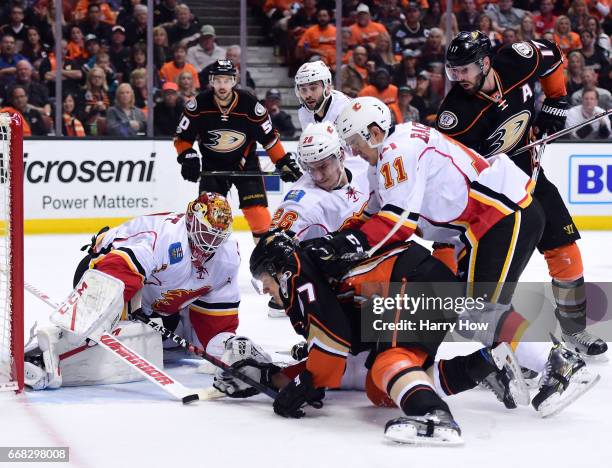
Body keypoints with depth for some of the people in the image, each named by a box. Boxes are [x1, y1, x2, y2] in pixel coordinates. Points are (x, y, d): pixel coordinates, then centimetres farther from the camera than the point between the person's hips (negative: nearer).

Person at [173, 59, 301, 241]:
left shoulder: (249, 104, -20)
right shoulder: (199, 105, -18)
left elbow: (269, 137, -9)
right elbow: (182, 137, -6)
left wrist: (285, 163, -9)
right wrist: (187, 158, -21)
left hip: (245, 163, -1)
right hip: (212, 164, 1)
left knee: (256, 210, -12)